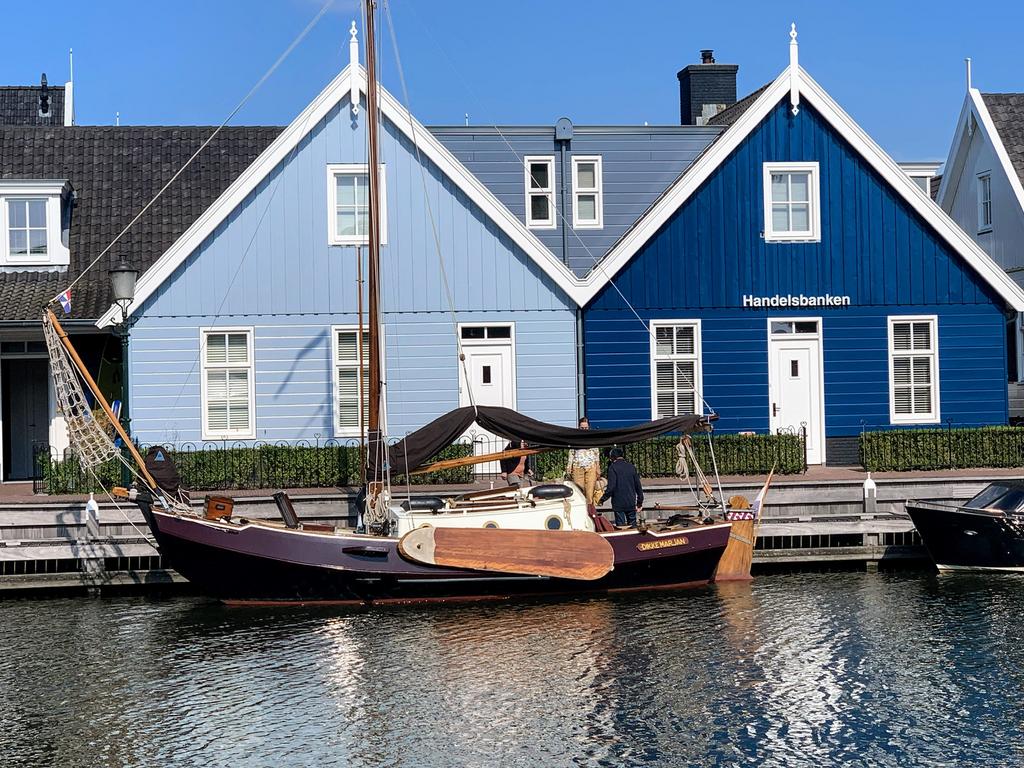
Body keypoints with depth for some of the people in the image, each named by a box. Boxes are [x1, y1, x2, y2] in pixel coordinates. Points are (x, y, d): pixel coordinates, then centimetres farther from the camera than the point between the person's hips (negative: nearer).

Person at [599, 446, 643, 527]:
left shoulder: (613, 467, -8)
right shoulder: (632, 467, 7)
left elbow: (611, 487, -16)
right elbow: (638, 486, 10)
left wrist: (603, 499, -6)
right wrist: (640, 502, 19)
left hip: (618, 503, -4)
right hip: (631, 504, 4)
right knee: (632, 525, 11)